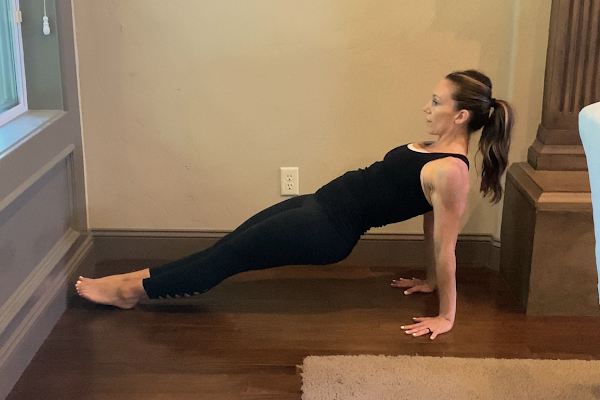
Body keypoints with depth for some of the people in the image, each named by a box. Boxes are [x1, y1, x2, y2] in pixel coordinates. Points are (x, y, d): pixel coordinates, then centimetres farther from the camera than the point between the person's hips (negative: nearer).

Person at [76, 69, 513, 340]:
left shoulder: (449, 172, -21)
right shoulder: (439, 148, 9)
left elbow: (445, 247, -18)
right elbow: (430, 216, 15)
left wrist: (446, 315, -12)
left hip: (330, 227, -9)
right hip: (323, 201, 9)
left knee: (231, 255, 1)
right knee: (231, 244, 10)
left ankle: (132, 290, 15)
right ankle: (134, 281, 19)